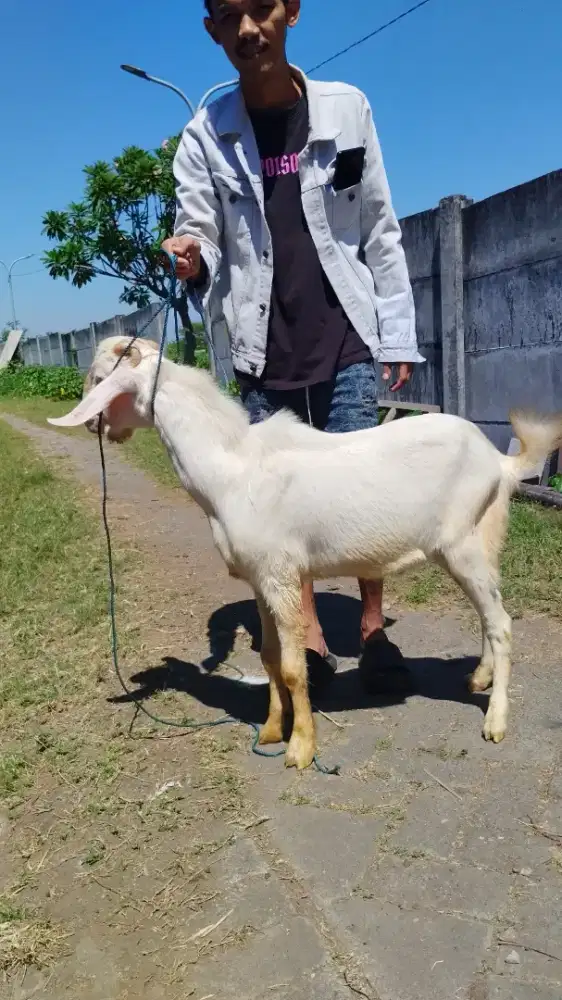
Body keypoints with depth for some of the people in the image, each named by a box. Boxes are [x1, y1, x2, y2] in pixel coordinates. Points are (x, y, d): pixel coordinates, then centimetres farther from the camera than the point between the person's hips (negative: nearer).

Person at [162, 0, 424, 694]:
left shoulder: (346, 108, 2)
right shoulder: (205, 136, 2)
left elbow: (380, 234, 4)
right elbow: (205, 246, 0)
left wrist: (398, 335, 1)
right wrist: (192, 261, -24)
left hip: (346, 340, -1)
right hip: (264, 353, 1)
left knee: (362, 492, -1)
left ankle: (373, 628, 16)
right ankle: (309, 638, 18)